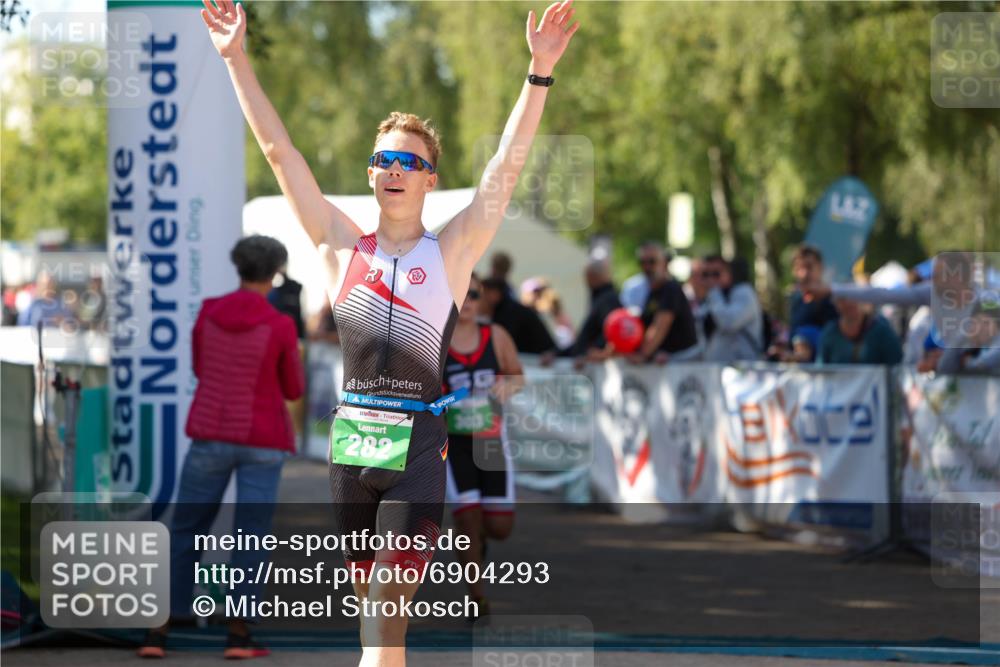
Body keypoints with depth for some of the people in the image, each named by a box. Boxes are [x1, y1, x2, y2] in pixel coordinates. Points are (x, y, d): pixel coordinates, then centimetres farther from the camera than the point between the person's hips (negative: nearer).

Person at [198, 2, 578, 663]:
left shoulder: (452, 252, 3)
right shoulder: (343, 248, 9)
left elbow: (508, 165, -6)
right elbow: (279, 151, 7)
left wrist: (540, 73, -16)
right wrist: (237, 61, 3)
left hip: (418, 447, -3)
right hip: (351, 441, 3)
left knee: (387, 612, -14)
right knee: (373, 607, 10)